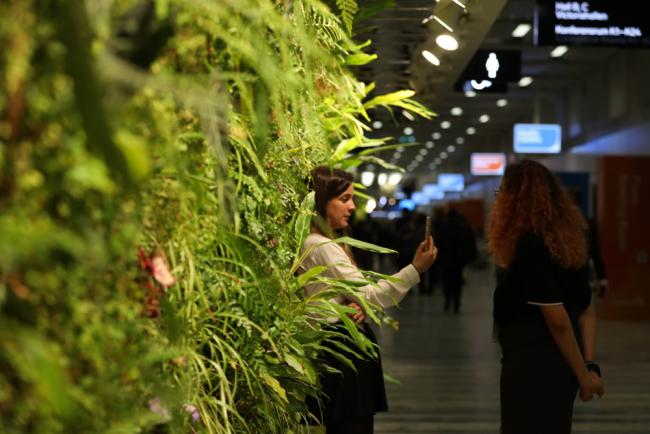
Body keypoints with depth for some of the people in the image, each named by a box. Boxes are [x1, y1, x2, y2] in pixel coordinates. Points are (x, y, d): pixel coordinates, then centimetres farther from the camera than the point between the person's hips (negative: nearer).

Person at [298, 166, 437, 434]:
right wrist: (416, 269, -22)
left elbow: (357, 294, 16)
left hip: (345, 349, 10)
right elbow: (369, 294, -18)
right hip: (341, 350, -10)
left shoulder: (327, 243, 17)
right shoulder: (319, 246, -16)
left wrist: (360, 307, -7)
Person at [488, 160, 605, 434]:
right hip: (560, 365, 9)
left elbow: (557, 319, -19)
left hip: (532, 366, -9)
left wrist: (583, 375, -12)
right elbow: (587, 310, 8)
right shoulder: (568, 242, 9)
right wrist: (590, 365, 3)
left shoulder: (530, 245, -18)